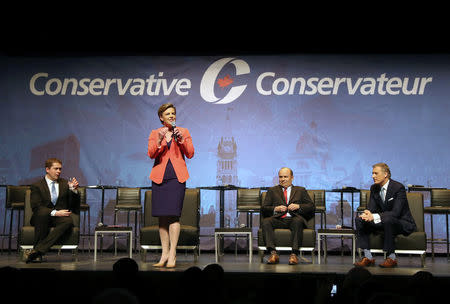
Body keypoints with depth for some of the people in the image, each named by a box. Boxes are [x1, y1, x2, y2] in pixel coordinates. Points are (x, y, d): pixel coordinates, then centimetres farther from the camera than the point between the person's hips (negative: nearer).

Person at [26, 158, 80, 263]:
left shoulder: (65, 183, 15)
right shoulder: (37, 186, 6)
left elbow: (74, 205, 11)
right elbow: (36, 207, -8)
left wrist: (74, 189, -8)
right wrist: (55, 212, -20)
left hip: (61, 216, 2)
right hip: (44, 217, -2)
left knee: (68, 221, -33)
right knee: (42, 212, -37)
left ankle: (38, 250, -36)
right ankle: (38, 254, -31)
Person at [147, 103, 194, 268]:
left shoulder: (183, 132, 10)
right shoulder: (154, 133, 12)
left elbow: (190, 154, 2)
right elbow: (151, 154, -2)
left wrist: (181, 139, -10)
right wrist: (159, 140, -16)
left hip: (177, 177, -2)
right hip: (159, 177, 2)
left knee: (173, 215, -10)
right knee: (162, 217, 3)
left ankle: (172, 254, -7)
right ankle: (164, 253, 11)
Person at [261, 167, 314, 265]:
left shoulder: (301, 190, 25)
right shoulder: (272, 190, 25)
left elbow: (311, 206, 14)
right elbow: (264, 207, 15)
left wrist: (298, 206, -4)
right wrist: (275, 208, -5)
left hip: (294, 219, -1)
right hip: (278, 219, 1)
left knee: (298, 221, -37)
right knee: (265, 222, -31)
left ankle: (294, 254, -42)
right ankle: (273, 253, -40)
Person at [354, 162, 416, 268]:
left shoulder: (398, 187, -19)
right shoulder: (374, 188, 3)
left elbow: (396, 213, -28)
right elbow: (371, 208, 0)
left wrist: (374, 216, -39)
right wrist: (367, 214, -27)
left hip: (403, 224, -7)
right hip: (384, 222, 7)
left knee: (388, 220, -39)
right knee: (359, 219, -11)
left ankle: (391, 258, -25)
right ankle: (368, 257, -12)